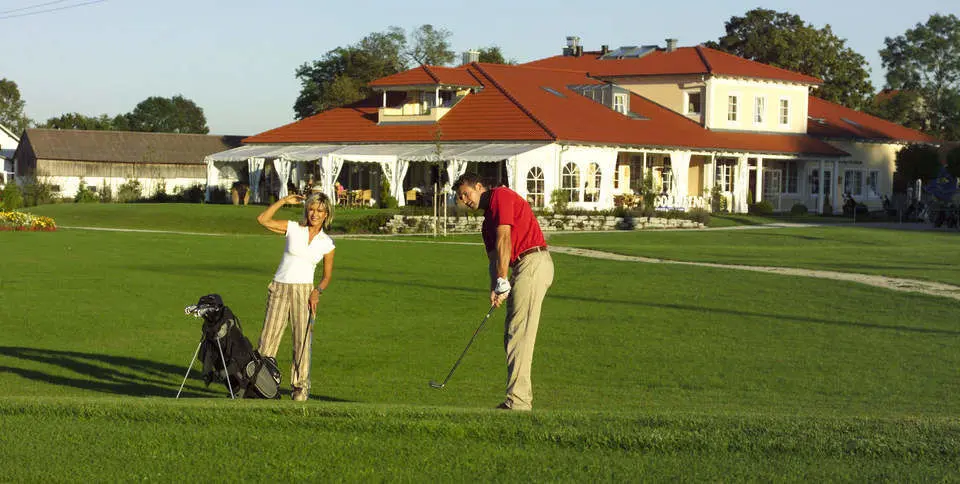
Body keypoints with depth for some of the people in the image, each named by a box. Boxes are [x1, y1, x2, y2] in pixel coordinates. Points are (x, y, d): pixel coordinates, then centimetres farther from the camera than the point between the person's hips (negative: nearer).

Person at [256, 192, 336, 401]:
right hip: (279, 289, 0)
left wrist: (317, 292, -6)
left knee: (302, 340, -4)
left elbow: (327, 275, 12)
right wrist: (284, 201, -4)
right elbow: (263, 219, -4)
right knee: (268, 337, -3)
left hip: (304, 291, 0)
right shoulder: (293, 229, 4)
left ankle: (300, 387, 4)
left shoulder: (327, 243, 5)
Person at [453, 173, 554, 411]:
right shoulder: (487, 221, 24)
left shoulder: (500, 196, -4)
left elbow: (504, 239, -13)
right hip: (526, 266, 10)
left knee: (520, 334, -12)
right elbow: (494, 256, 14)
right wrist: (495, 288, -4)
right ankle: (522, 398, 12)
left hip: (532, 262, -10)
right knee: (513, 335, 10)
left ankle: (518, 401, -14)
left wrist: (502, 281, -16)